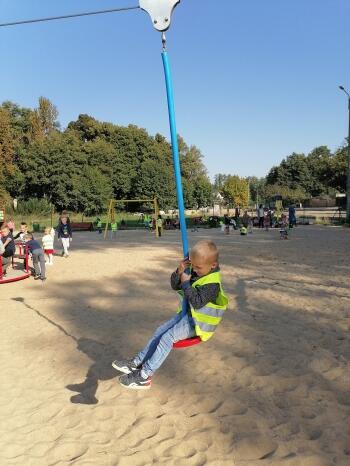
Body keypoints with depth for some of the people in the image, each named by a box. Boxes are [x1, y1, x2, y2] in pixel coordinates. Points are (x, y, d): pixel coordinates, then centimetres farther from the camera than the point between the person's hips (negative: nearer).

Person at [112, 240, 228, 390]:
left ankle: (145, 375, -14)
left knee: (168, 337, -18)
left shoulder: (212, 283, -24)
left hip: (199, 322, -9)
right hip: (187, 313, 9)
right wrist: (179, 272, -14)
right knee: (160, 331, 4)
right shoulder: (192, 270, 0)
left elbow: (197, 302, -32)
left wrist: (186, 283, -25)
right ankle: (138, 362, 10)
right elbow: (175, 285, 6)